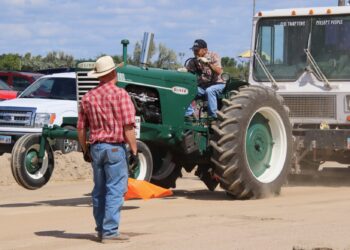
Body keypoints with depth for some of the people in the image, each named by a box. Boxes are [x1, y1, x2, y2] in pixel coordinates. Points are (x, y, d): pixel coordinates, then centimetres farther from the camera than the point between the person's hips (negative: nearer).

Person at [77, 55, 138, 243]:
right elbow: (128, 127, -14)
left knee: (100, 189, 15)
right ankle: (110, 232, -7)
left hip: (96, 147, 6)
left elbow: (81, 128, 10)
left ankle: (101, 228, 22)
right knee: (115, 189, -4)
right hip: (115, 147, -6)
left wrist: (85, 150, 21)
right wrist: (134, 150, -9)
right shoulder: (120, 94, -9)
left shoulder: (88, 97, 7)